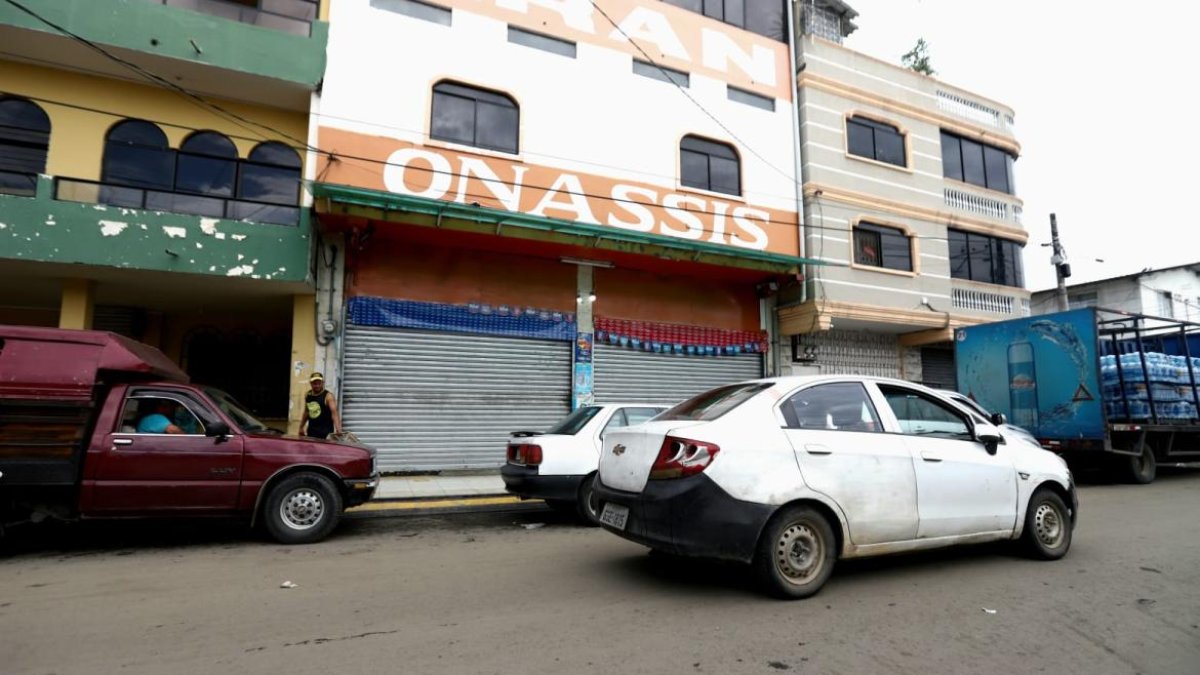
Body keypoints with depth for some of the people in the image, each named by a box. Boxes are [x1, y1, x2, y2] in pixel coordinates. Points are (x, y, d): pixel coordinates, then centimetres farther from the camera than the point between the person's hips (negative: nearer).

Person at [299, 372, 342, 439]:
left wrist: (338, 430, -38)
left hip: (325, 433, -6)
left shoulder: (328, 396, -13)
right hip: (311, 432, 6)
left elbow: (334, 413, -25)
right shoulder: (307, 395, 7)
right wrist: (301, 427, 24)